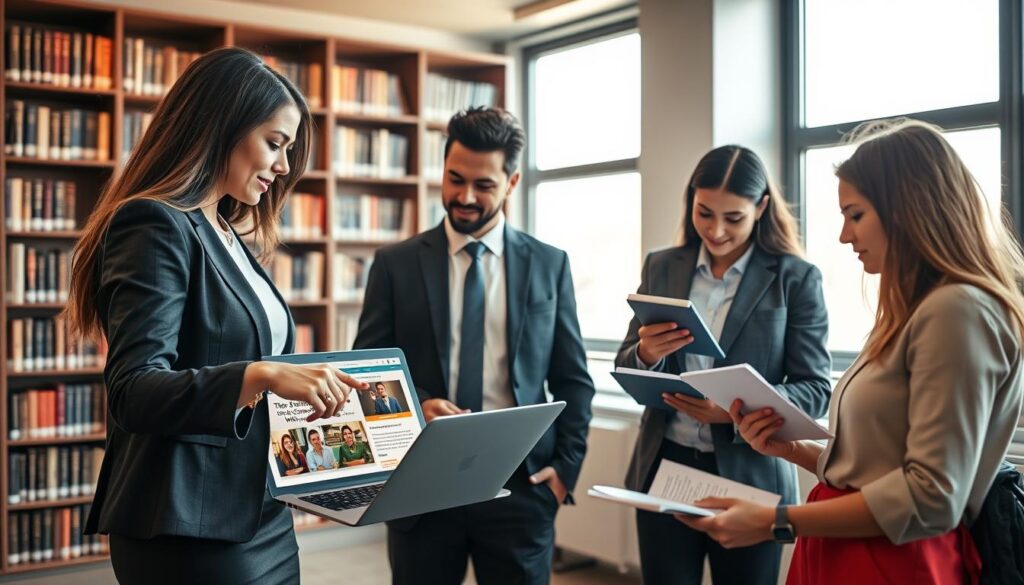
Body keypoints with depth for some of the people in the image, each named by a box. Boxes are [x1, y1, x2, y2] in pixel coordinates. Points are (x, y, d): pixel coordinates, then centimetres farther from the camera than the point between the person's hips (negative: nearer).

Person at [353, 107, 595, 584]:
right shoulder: (395, 264, 3)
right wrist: (417, 403, -15)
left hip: (520, 481, 0)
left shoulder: (549, 264, 5)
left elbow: (573, 379, 8)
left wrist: (566, 464, -2)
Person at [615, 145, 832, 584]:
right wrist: (646, 354, -17)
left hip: (750, 478, -2)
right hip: (664, 469, 2)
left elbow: (815, 390, -6)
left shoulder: (796, 279, -4)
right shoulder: (661, 268, 4)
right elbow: (627, 370, 7)